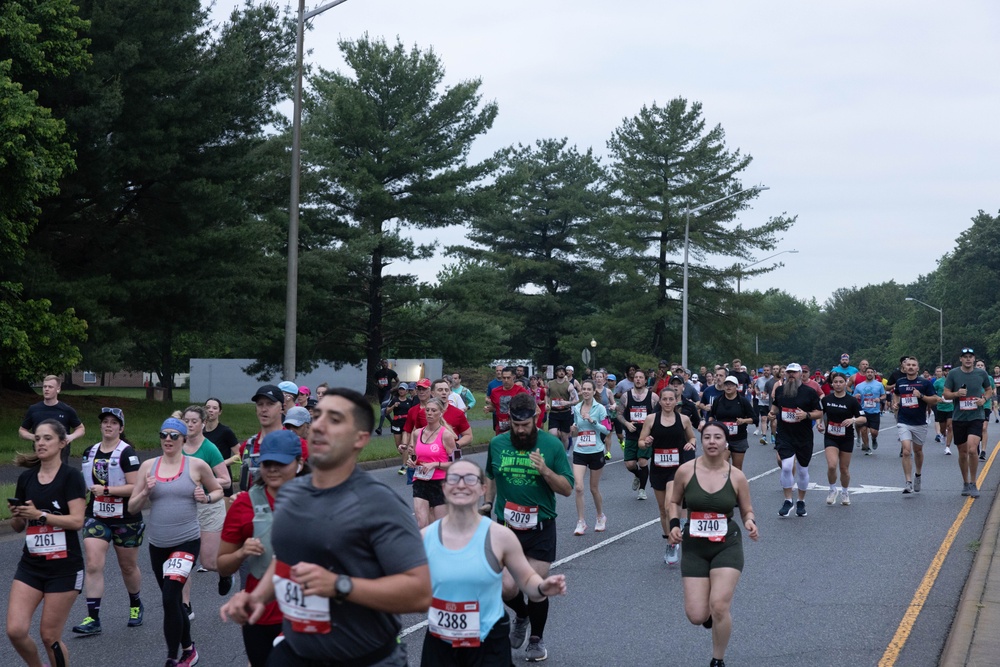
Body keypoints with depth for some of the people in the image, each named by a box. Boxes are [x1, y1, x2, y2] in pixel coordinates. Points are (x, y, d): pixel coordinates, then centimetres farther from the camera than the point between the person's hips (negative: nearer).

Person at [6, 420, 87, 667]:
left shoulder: (71, 477, -7)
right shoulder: (26, 478, 7)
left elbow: (77, 521, -16)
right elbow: (18, 527, 13)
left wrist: (39, 515, -23)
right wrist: (16, 515, -9)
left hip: (64, 567, -4)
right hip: (30, 565, 4)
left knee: (49, 636, -2)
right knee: (16, 630, -7)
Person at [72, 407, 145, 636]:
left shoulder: (126, 453, -12)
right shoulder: (90, 452, 7)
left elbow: (135, 487, -19)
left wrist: (106, 490, -23)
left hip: (125, 520, -4)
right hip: (96, 518, 4)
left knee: (128, 567, 12)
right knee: (93, 566, -10)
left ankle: (135, 605, 38)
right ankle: (93, 619, -9)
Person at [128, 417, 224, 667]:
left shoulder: (196, 465, -3)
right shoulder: (148, 466, 3)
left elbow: (218, 490, 12)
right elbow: (132, 507, 6)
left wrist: (207, 498, -9)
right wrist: (146, 493, -13)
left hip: (187, 542, -4)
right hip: (157, 545, 4)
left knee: (170, 598, -17)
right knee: (173, 600, 15)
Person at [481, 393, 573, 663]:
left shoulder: (552, 444, -7)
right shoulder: (497, 444, 1)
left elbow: (567, 488, -6)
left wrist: (545, 471, -21)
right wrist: (488, 502, 11)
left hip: (541, 528, -2)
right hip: (507, 526, 2)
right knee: (507, 588, -9)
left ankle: (537, 639, 27)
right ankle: (521, 614, 28)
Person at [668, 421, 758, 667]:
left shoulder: (736, 476, -6)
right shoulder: (686, 471, -7)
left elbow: (747, 511, 5)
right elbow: (675, 501, 10)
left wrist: (750, 523, -17)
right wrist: (674, 524, -7)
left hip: (727, 547, -1)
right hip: (694, 548, 1)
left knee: (719, 606, -14)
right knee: (696, 616, -5)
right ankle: (709, 613, 35)